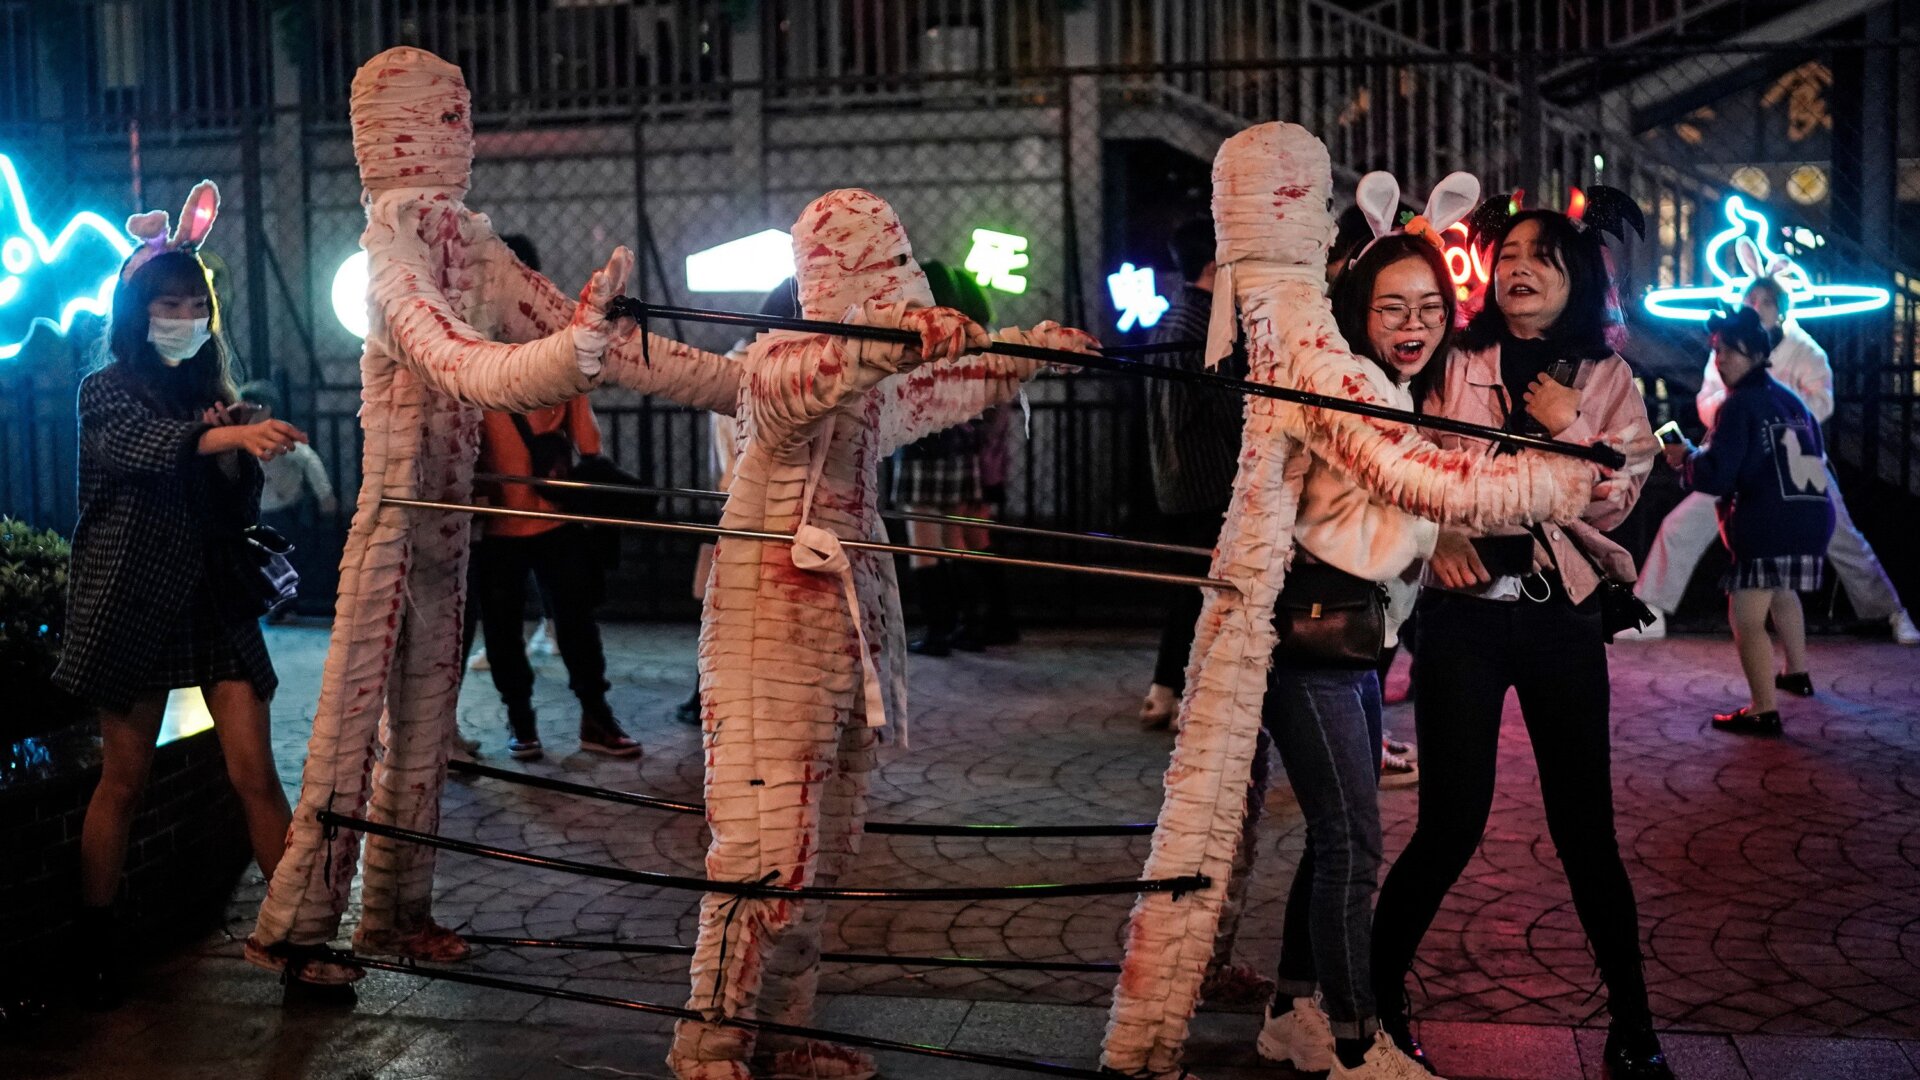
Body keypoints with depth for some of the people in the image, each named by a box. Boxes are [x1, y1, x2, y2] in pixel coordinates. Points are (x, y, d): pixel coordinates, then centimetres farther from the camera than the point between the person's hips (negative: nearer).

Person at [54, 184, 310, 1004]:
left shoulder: (216, 396, 13)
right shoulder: (108, 390, 0)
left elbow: (240, 512, 10)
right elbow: (142, 449, -24)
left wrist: (249, 453, -8)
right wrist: (227, 436, -42)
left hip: (213, 598, 3)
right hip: (131, 600, -3)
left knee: (254, 771, -5)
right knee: (124, 779, 4)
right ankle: (94, 946, 18)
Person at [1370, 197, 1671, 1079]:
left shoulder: (1607, 379, 7)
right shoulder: (1456, 366, 3)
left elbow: (1612, 503, 1)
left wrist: (1567, 427, -11)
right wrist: (1438, 535, -15)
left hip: (1560, 617, 1)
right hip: (1464, 612, -1)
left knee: (1585, 828, 3)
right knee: (1451, 824, -4)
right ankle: (1378, 997, 17)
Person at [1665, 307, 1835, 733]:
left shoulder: (1738, 405, -7)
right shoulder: (1792, 400, 17)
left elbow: (1715, 476, -14)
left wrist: (1686, 458, 4)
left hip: (1767, 526, -9)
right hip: (1814, 518, 9)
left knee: (1747, 618, -8)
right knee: (1783, 593, 33)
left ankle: (1764, 710, -17)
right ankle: (1797, 673, 48)